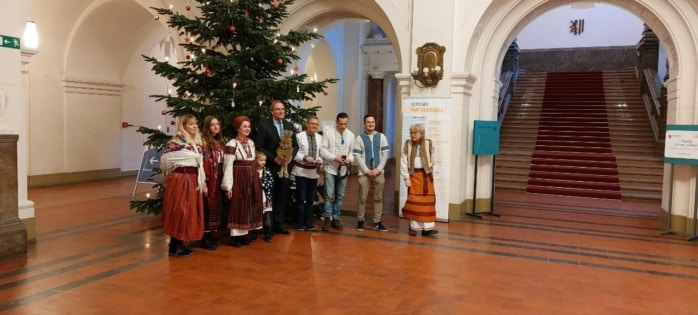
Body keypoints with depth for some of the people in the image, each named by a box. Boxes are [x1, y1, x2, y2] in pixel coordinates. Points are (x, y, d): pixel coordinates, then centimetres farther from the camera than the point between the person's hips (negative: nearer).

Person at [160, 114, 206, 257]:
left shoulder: (197, 141, 14)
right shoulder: (177, 139, -11)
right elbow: (165, 158, -15)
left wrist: (203, 183, 16)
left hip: (193, 180, 8)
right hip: (180, 179, -8)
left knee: (190, 211, 11)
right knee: (179, 211, -4)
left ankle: (180, 243, 21)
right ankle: (173, 247, 5)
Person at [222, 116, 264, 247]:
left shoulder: (251, 142, 11)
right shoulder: (232, 144, -11)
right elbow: (228, 166, -13)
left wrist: (255, 180, 16)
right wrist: (228, 186, -16)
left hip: (251, 178, 7)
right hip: (239, 179, -7)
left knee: (248, 206, 10)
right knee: (238, 207, -1)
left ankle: (243, 233, 19)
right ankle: (235, 235, 8)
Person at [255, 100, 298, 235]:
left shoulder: (289, 126, 8)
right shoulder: (264, 126, -6)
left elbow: (295, 145, 11)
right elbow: (259, 147, -9)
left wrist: (291, 156, -9)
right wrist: (274, 158, -17)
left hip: (285, 167, 4)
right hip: (270, 167, -4)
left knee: (282, 196, 10)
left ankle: (278, 223, 21)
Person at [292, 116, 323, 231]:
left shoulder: (320, 138, 4)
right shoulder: (299, 136, -8)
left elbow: (322, 153, 8)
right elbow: (294, 153, -11)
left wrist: (320, 161, -11)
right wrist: (304, 158, -24)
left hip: (313, 171, 4)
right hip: (301, 171, -4)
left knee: (311, 199, 12)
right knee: (300, 198, 2)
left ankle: (308, 223, 23)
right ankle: (300, 223, 14)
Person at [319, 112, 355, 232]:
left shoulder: (350, 135, 6)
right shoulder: (328, 132, -5)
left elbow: (352, 151, 10)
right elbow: (322, 150, -8)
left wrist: (349, 159, -12)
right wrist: (334, 158, -19)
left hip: (343, 169, 4)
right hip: (330, 169, -3)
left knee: (340, 196, 10)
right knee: (329, 195, -5)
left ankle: (335, 218, 20)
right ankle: (327, 218, 7)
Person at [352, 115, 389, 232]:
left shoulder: (381, 137, 6)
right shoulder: (360, 138, 0)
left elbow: (385, 154, 2)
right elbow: (357, 156, -5)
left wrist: (378, 170, -8)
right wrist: (367, 171, -11)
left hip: (378, 172, 2)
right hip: (364, 172, -2)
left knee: (378, 198, 6)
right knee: (362, 198, 1)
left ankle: (377, 222, 14)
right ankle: (360, 221, 13)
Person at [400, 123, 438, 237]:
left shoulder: (428, 144, -2)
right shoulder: (407, 144, 0)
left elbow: (432, 160, 4)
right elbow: (403, 162, -2)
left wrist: (429, 173, 1)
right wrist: (406, 177, -7)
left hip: (426, 175, 0)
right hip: (413, 175, 0)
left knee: (427, 201, 1)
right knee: (413, 201, 1)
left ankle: (427, 228, 5)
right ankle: (413, 227, 9)